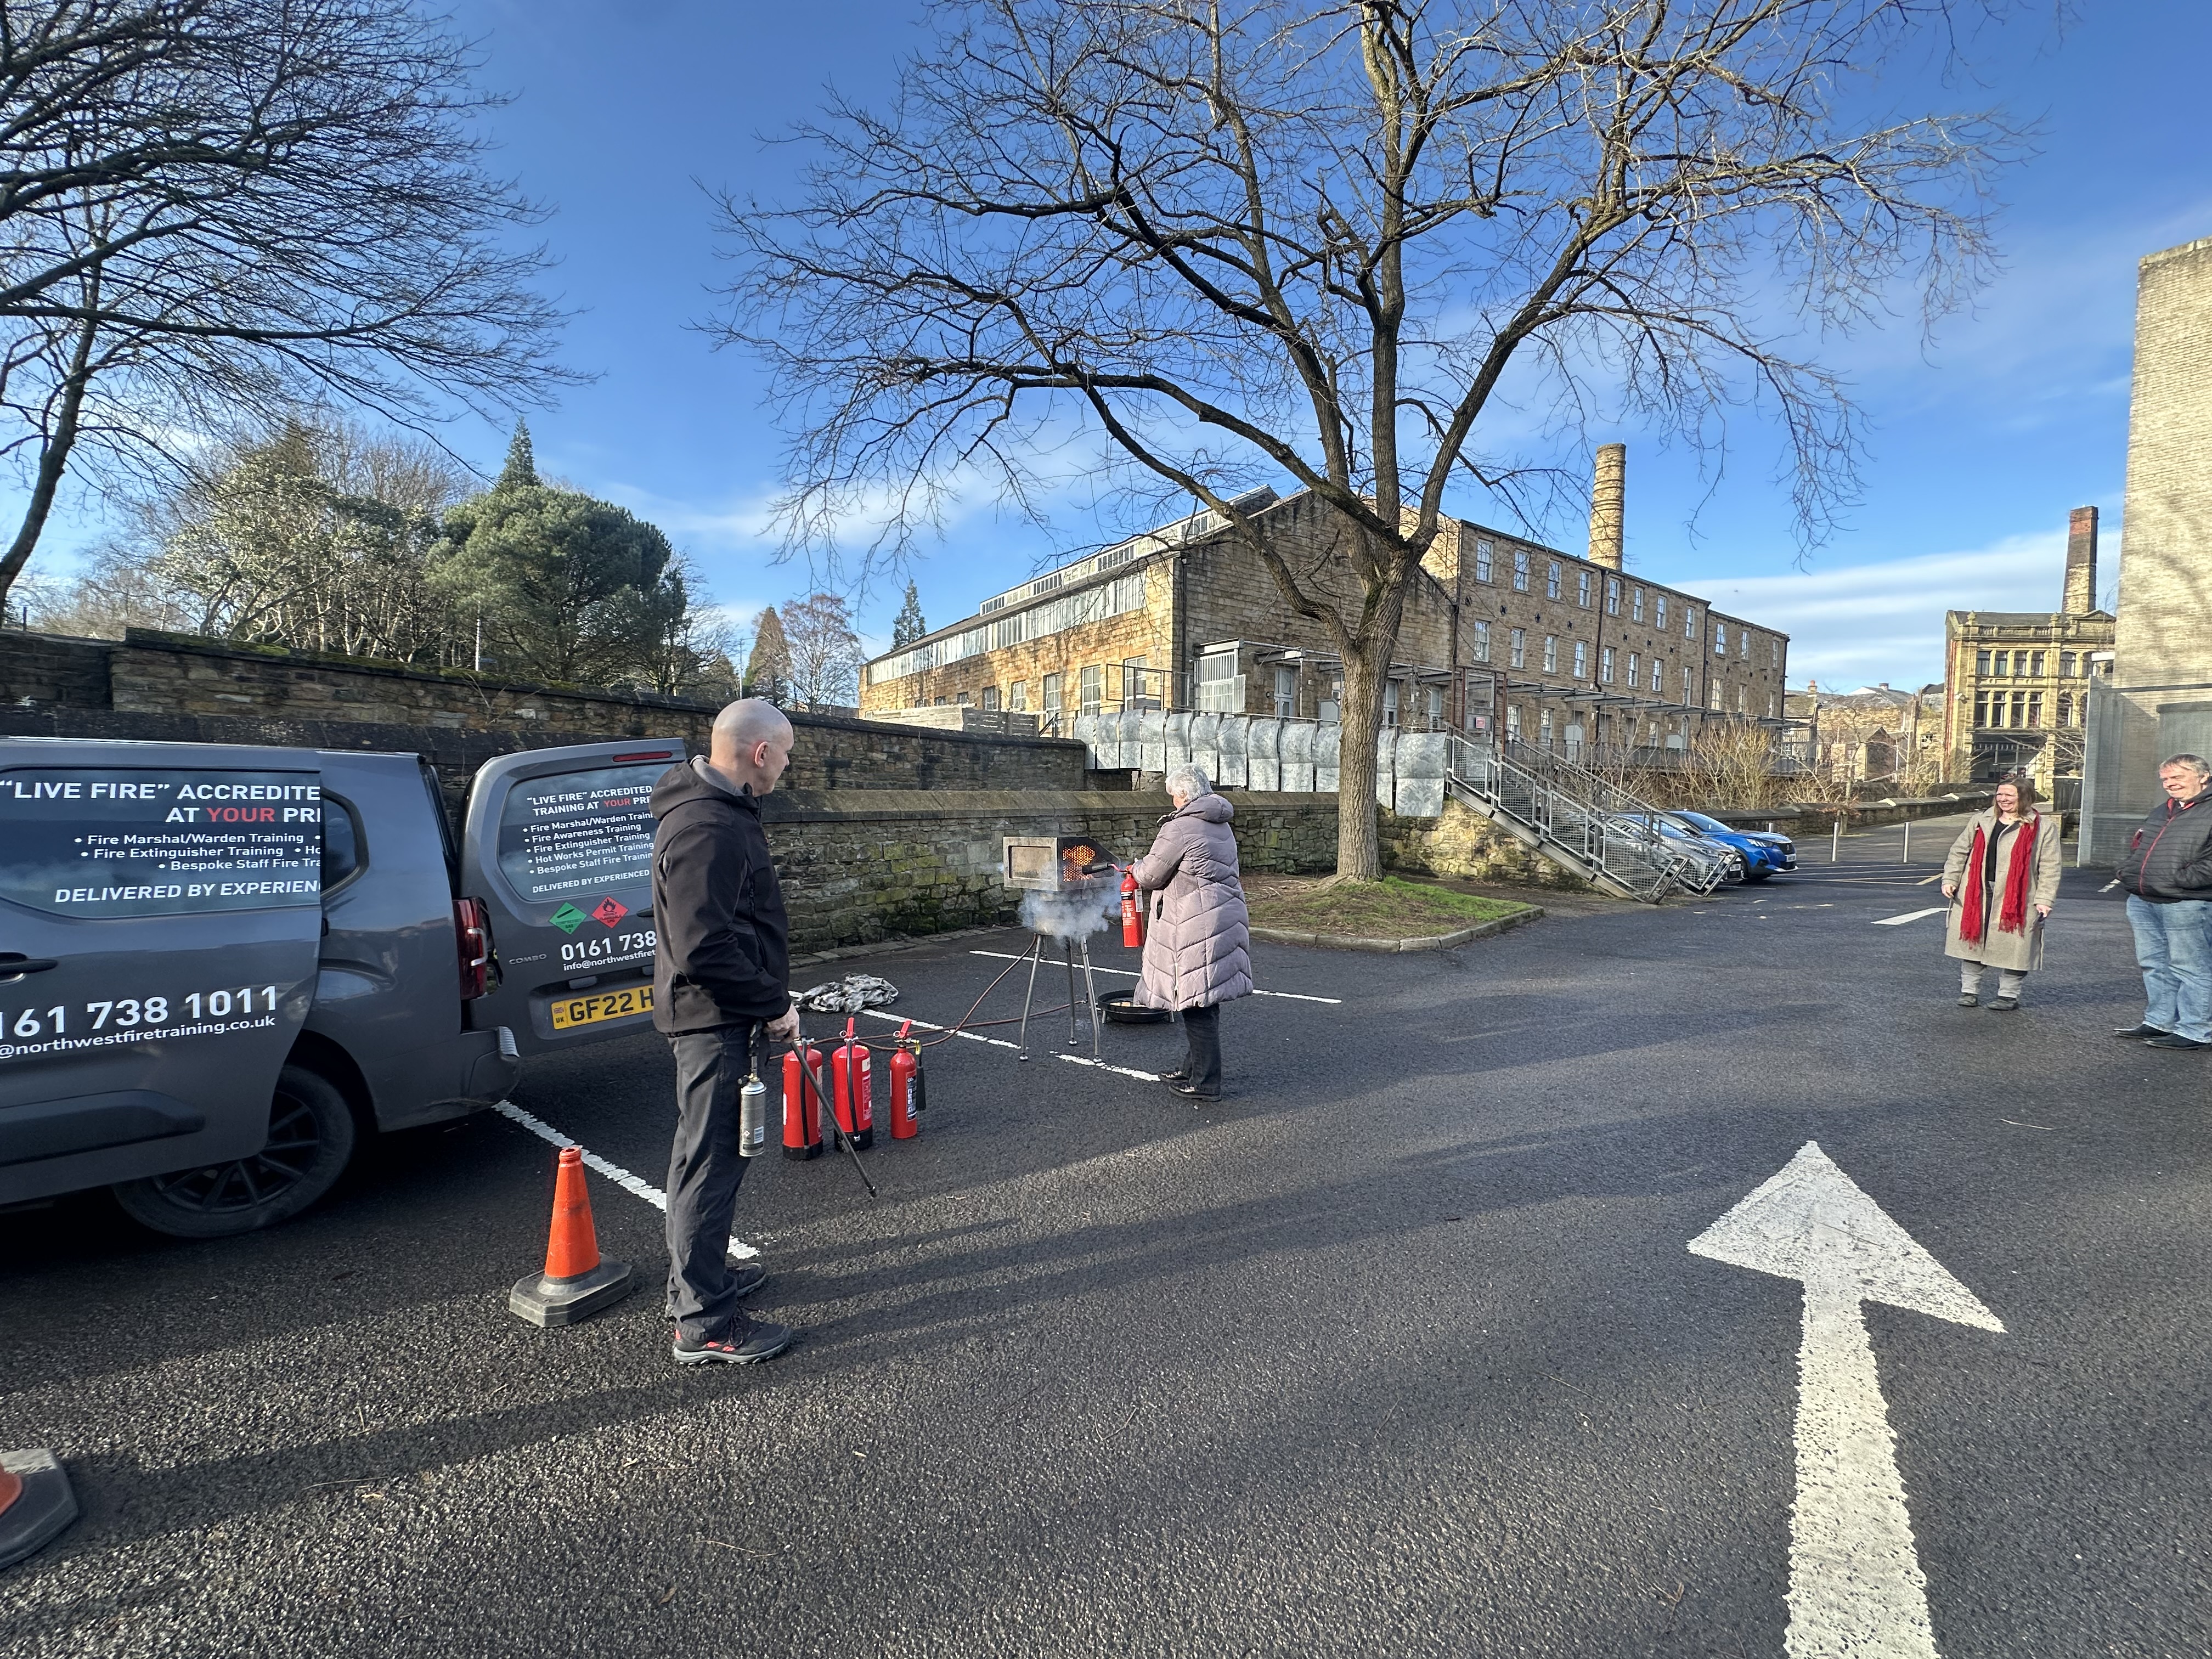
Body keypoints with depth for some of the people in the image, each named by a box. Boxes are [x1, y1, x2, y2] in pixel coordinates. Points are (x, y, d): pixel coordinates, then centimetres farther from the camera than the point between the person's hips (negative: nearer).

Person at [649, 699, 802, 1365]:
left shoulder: (720, 811, 11)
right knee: (714, 1158, -2)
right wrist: (773, 1005, -19)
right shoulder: (707, 828, -24)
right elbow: (704, 949, -29)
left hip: (713, 1015, 11)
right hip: (716, 1017, -11)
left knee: (703, 1151, 22)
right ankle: (703, 1323, 10)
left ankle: (695, 1277, 38)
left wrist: (768, 998, 18)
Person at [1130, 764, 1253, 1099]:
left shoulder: (1180, 828, -14)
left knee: (1198, 1006, -2)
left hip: (1198, 927, -10)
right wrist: (1141, 875, 26)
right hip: (1226, 917, 10)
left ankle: (1205, 1083, 5)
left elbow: (1151, 875, -8)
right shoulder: (1221, 825, 16)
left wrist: (1136, 868, 16)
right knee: (1204, 1003, 17)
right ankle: (1195, 1070, 28)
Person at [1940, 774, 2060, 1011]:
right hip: (1975, 895, 3)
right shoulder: (1980, 821, 11)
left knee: (2013, 946, 1)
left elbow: (2049, 867, -2)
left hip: (2016, 898, -3)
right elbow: (1959, 852, 14)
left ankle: (2008, 994, 15)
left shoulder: (2043, 827, 2)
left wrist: (2044, 899, -9)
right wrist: (1950, 879, 3)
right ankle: (1969, 990, 18)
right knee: (1971, 940, 7)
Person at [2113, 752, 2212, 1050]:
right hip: (2142, 902, 9)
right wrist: (2127, 872, 10)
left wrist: (2180, 880, -21)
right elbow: (2133, 847, 27)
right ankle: (2158, 1022, 24)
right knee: (2153, 964, 15)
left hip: (2186, 904, -9)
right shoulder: (2159, 812, 20)